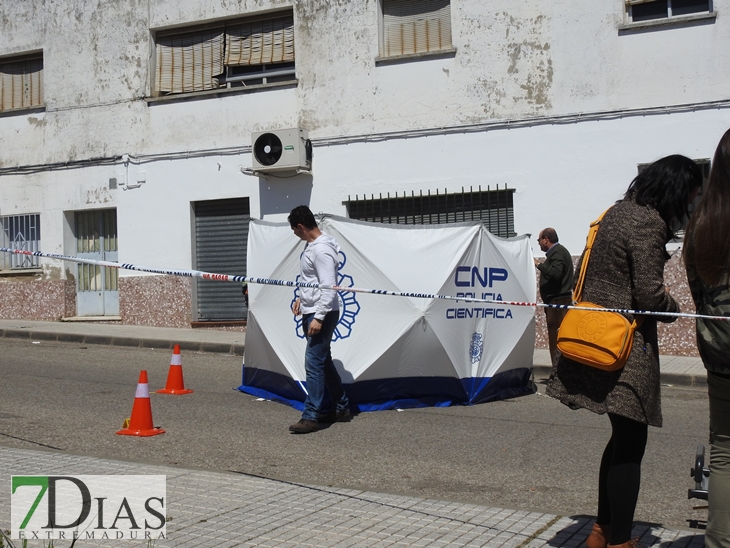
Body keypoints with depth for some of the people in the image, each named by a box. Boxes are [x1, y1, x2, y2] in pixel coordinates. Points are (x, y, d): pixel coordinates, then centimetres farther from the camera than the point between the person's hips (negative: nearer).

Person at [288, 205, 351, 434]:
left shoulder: (321, 250, -20)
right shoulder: (311, 245, 11)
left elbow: (329, 287, -25)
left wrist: (318, 317, -26)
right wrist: (301, 298, 19)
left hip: (322, 314, -11)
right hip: (310, 312, 11)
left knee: (314, 363, -10)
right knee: (324, 362, 16)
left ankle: (311, 417, -6)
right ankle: (341, 408, 25)